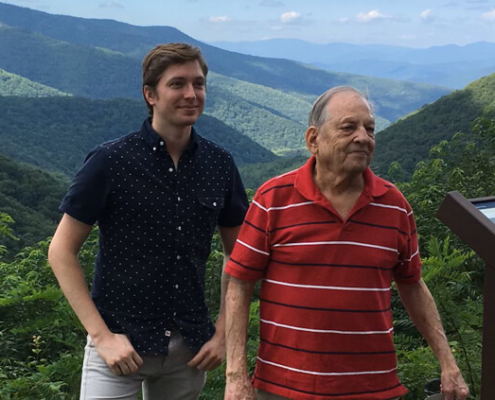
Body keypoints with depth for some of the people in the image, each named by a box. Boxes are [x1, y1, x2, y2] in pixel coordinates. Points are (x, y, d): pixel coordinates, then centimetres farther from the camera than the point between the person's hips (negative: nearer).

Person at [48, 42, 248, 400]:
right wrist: (102, 336, -12)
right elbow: (62, 252, -7)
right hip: (120, 345, -3)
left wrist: (222, 333, 3)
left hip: (190, 350, 4)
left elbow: (238, 255, 9)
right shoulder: (110, 162, -10)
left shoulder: (219, 165, 0)